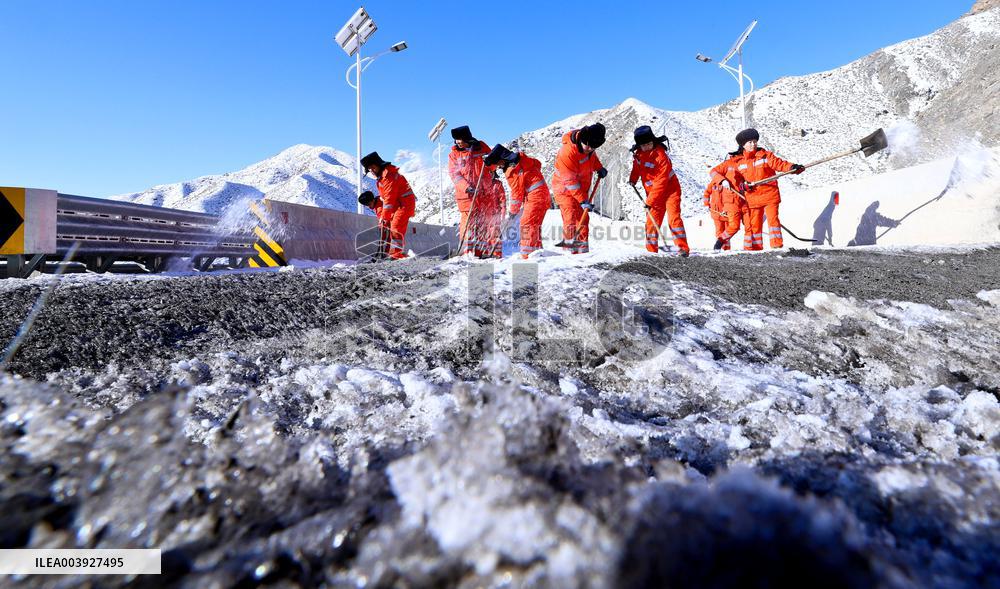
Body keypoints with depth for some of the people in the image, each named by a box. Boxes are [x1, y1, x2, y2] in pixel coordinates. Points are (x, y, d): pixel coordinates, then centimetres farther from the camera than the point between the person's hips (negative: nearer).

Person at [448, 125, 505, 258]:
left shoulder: (481, 147, 9)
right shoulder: (454, 154, 7)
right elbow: (454, 174, -3)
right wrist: (466, 187, -18)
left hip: (487, 192, 1)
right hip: (468, 194, -1)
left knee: (490, 222, 2)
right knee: (469, 223, -5)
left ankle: (494, 253, 9)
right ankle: (469, 253, 2)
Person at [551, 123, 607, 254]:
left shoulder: (588, 145, -8)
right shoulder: (567, 152, -31)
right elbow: (570, 181, -29)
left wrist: (599, 168, 4)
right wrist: (583, 200, -29)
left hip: (582, 189, 7)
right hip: (565, 188, -7)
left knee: (583, 218, 6)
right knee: (571, 216, -20)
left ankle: (583, 250, 13)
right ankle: (570, 249, -18)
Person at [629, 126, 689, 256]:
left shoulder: (661, 157, -24)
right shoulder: (638, 153, -3)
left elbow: (661, 183, -26)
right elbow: (637, 166, 21)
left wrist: (650, 200, -27)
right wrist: (633, 179, 5)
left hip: (670, 190, -6)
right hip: (653, 194, 6)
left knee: (674, 218, -16)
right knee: (652, 221, 5)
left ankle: (683, 248, -14)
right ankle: (651, 249, 14)